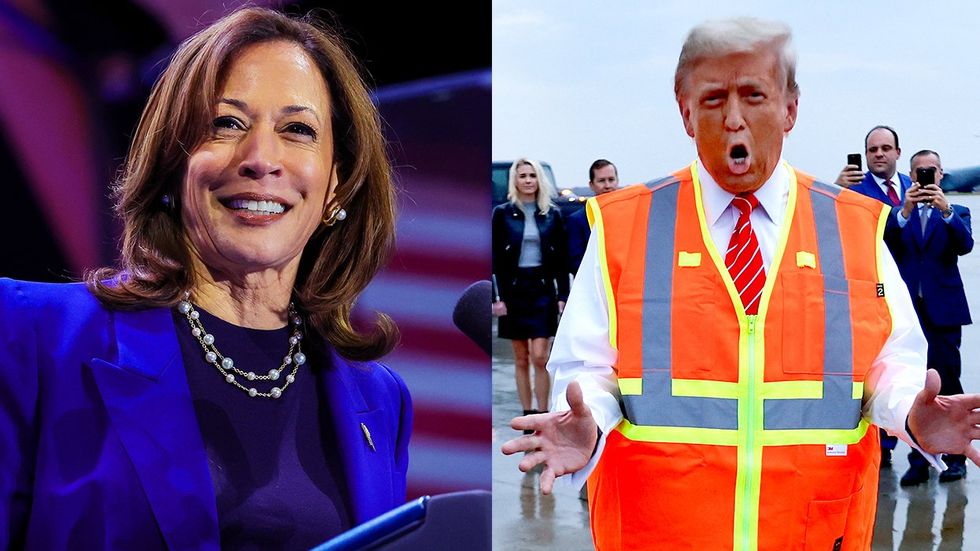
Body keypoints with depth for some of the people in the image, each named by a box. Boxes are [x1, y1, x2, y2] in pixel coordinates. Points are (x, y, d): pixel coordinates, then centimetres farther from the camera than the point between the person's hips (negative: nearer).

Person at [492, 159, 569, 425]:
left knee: (540, 357, -8)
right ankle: (528, 415, 14)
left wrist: (562, 296, -1)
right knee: (521, 359, 6)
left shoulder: (552, 215, 5)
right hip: (514, 290, 0)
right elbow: (494, 259, 0)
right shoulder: (502, 213, 2)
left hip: (543, 289, 0)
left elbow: (561, 260, 6)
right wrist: (497, 297, -7)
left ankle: (542, 415, 0)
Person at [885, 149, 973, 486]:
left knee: (946, 380, -3)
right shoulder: (897, 214, 12)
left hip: (943, 309, -1)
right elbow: (885, 241, -7)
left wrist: (946, 210, -23)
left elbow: (965, 244, -9)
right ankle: (919, 461, 6)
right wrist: (905, 211, -21)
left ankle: (955, 457, 9)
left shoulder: (955, 213, 11)